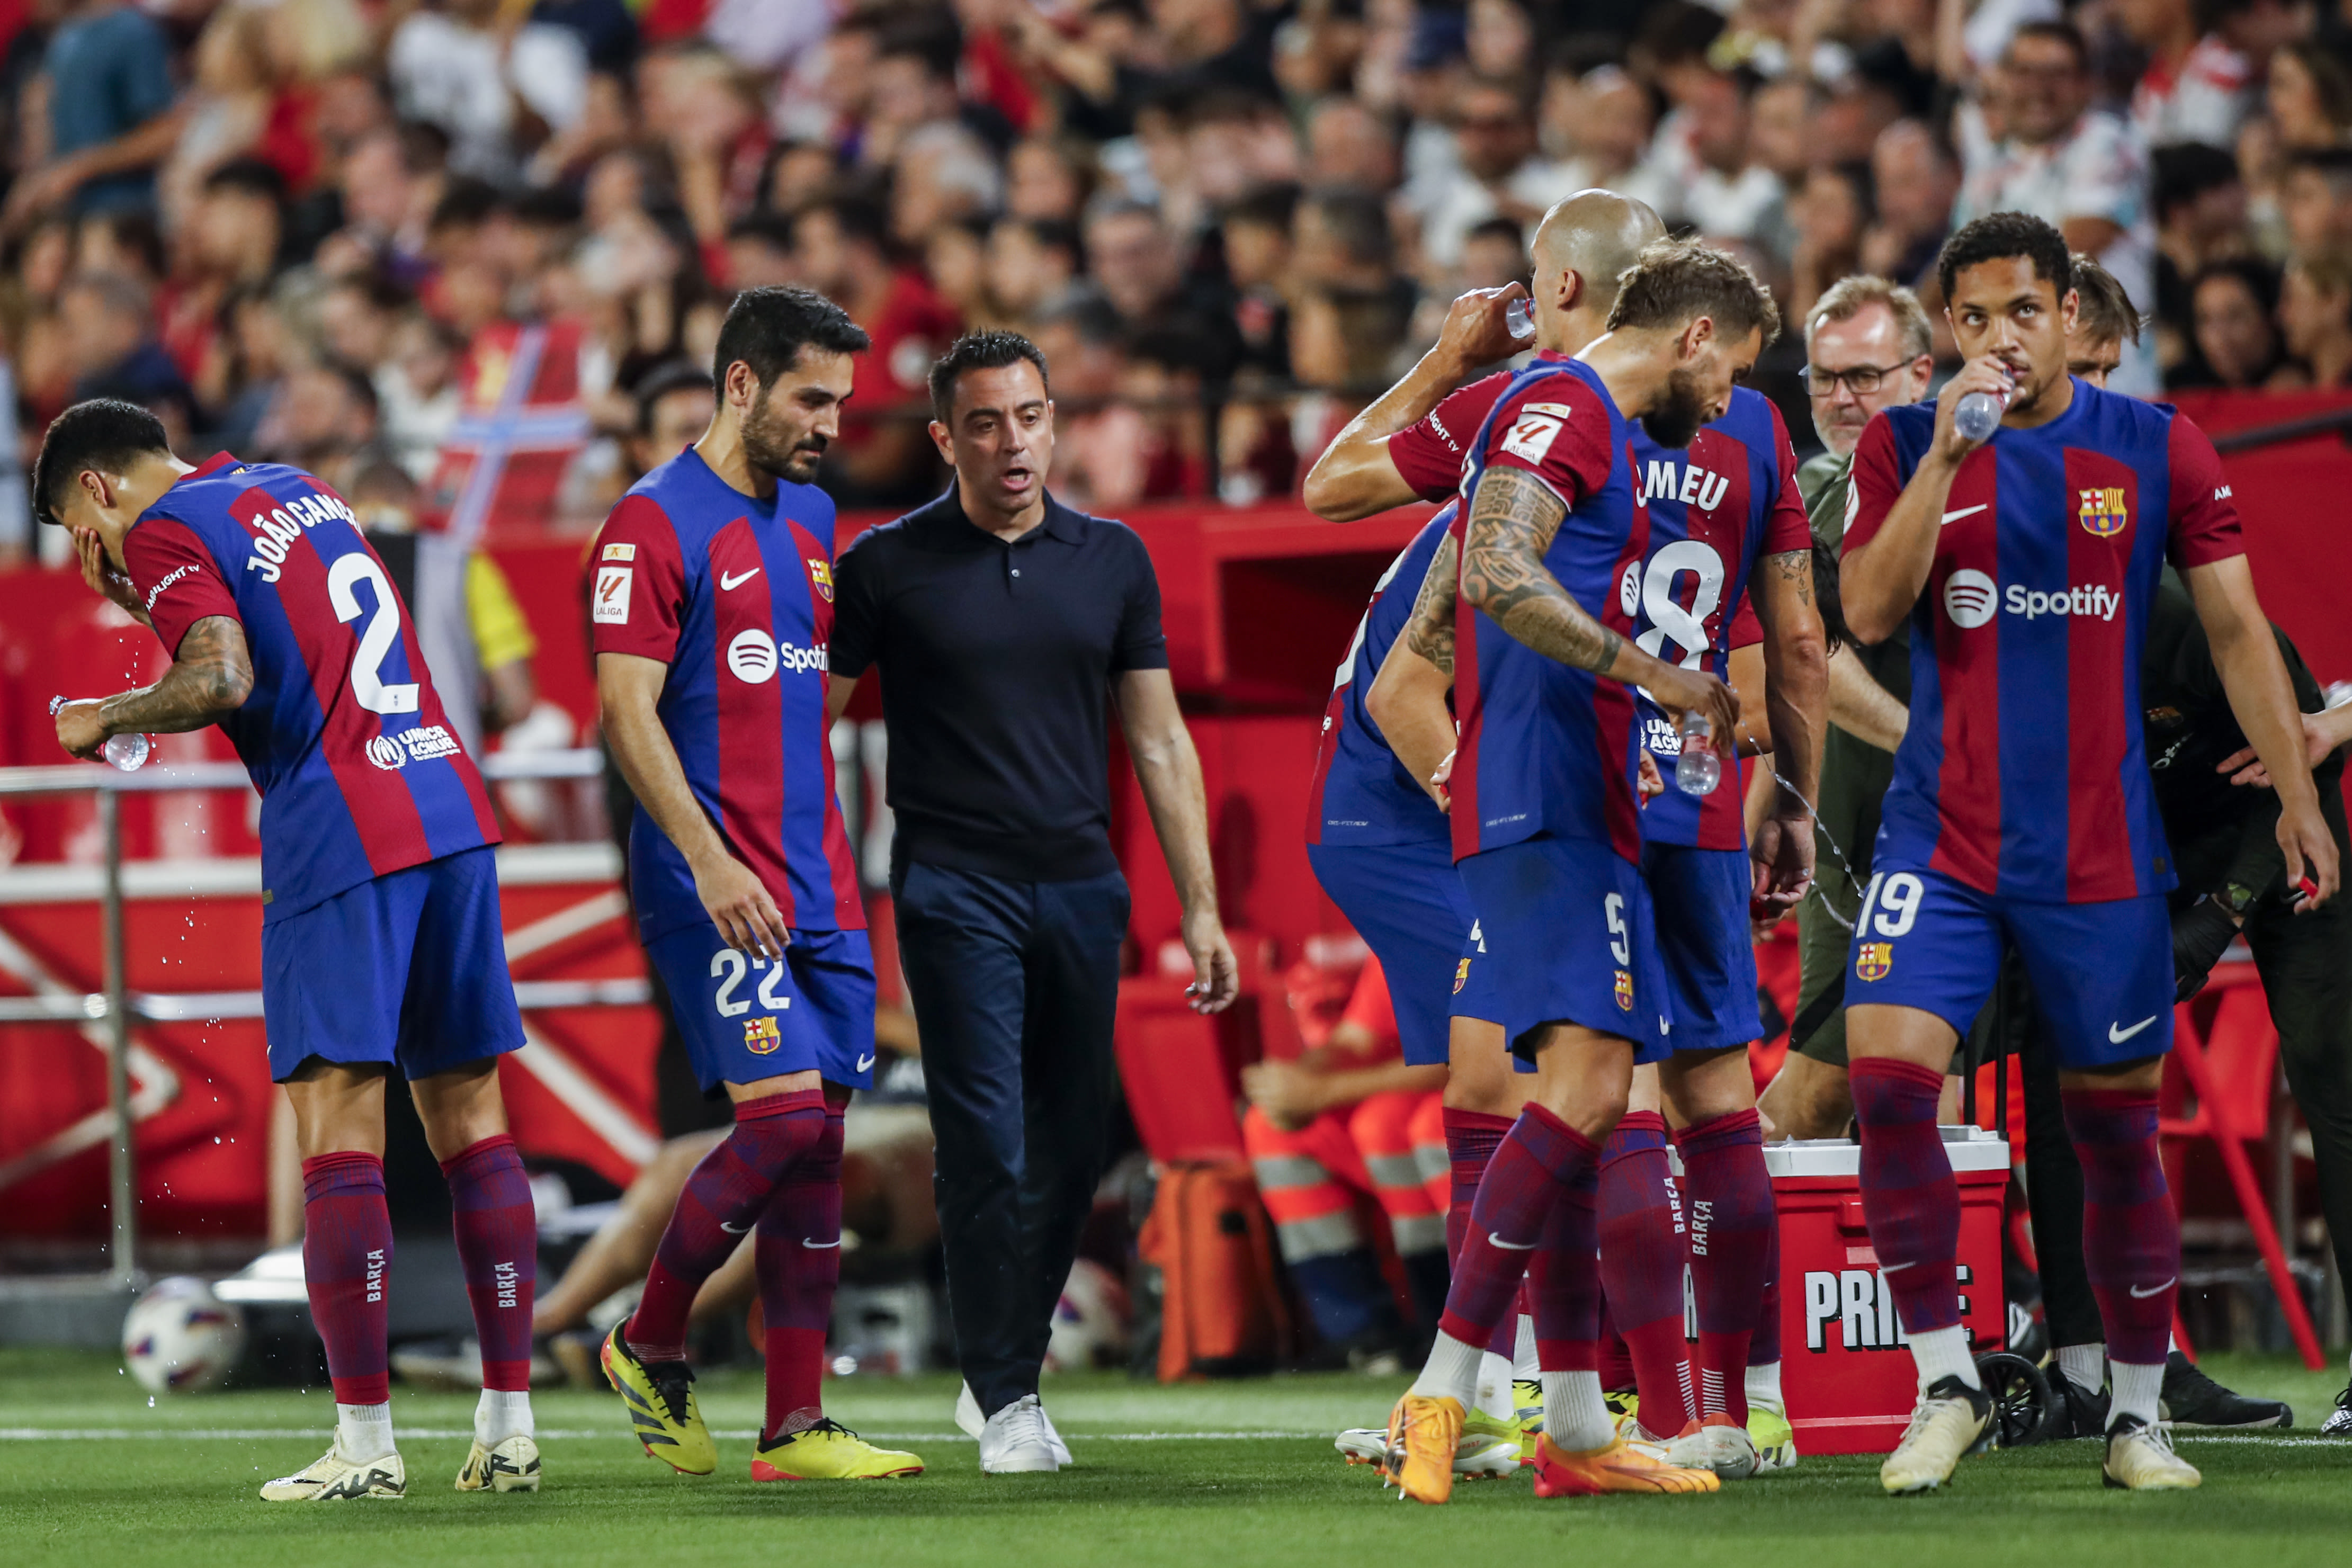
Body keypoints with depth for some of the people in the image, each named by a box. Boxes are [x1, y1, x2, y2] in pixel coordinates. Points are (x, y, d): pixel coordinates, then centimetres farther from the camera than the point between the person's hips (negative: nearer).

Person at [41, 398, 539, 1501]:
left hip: (338, 839, -8)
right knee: (469, 1117, 8)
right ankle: (509, 1428, 8)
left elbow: (224, 679, -18)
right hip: (450, 812, 8)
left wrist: (107, 719, -2)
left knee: (334, 1131, -6)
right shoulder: (287, 489, 21)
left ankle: (365, 1445, -11)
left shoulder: (164, 531, -3)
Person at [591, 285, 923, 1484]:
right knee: (784, 1113, -17)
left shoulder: (810, 517, 16)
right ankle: (650, 1346, 3)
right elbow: (627, 712, -14)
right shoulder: (656, 521, -8)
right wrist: (708, 859, -22)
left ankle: (796, 1425, 5)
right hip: (715, 887, -8)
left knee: (817, 1144, 3)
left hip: (816, 885, 8)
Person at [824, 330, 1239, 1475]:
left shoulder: (1112, 558, 8)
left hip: (1081, 885, 4)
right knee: (987, 1150, -9)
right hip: (955, 890, -4)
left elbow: (1159, 742, 11)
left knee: (1073, 1151, 7)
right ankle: (1004, 1401, 1)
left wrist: (1201, 907, 6)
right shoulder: (888, 565, -1)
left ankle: (1006, 1369, 24)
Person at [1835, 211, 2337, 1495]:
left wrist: (2297, 794, 2)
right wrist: (1945, 452, -16)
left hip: (2103, 846, 0)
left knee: (2116, 1122, 4)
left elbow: (2235, 629, 6)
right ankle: (1945, 1381, -3)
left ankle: (2137, 1414, 17)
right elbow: (1868, 614, -10)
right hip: (1941, 837, 0)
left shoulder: (2157, 450, 2)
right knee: (1887, 1074, -16)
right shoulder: (1902, 446, 3)